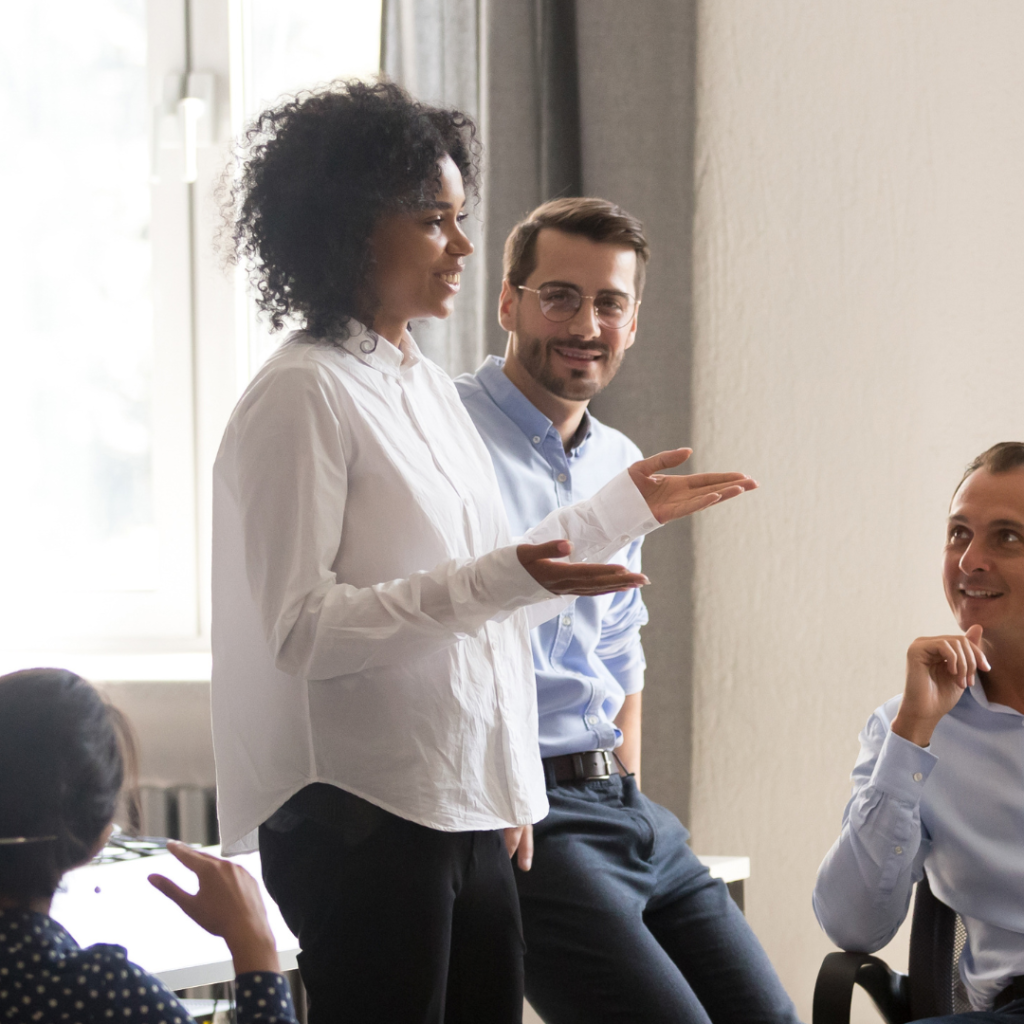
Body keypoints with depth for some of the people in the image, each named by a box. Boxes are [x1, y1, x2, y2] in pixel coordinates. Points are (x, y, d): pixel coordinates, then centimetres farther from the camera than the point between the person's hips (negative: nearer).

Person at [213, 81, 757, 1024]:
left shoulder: (429, 387, 15)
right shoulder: (304, 396, -12)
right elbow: (302, 629, -19)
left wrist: (624, 509, 25)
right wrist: (495, 582, -27)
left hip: (469, 815, 8)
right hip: (363, 818, -8)